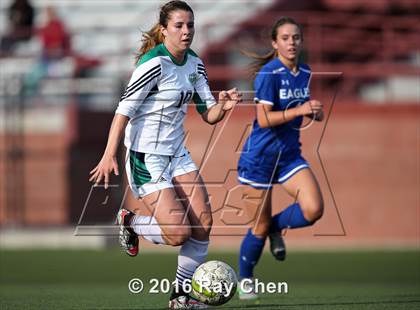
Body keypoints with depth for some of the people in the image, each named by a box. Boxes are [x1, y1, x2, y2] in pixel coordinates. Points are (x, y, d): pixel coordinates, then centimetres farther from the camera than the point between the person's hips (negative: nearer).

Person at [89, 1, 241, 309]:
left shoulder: (195, 64, 6)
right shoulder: (154, 63, -18)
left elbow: (209, 114, 11)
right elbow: (124, 110, -19)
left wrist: (224, 105, -13)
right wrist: (109, 156, -25)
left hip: (177, 153, 8)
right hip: (146, 157, -8)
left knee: (203, 222, -3)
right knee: (178, 233, -13)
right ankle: (129, 222, 16)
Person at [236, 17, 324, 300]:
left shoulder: (304, 73, 5)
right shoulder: (269, 74, -16)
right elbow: (264, 119, -22)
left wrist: (315, 111, 0)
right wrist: (299, 110, -30)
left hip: (290, 154, 6)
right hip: (260, 157, -6)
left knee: (313, 210, -16)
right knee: (261, 227, 1)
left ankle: (277, 227, 16)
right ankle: (245, 279, 25)